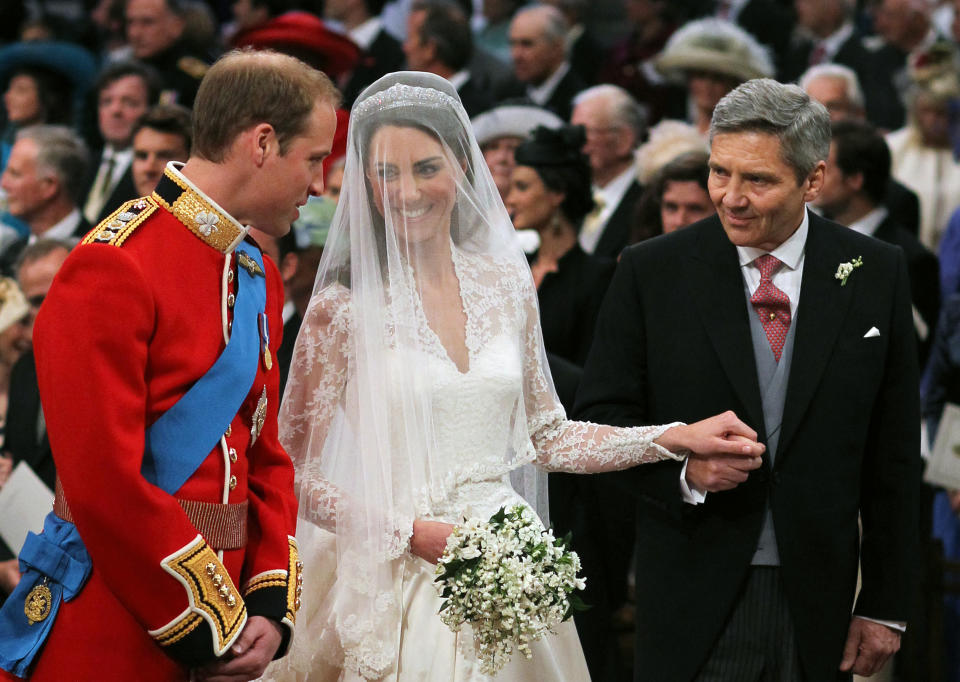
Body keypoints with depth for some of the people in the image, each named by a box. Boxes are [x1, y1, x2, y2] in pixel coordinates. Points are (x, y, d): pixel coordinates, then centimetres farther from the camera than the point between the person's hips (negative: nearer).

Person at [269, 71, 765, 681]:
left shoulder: (506, 285, 5)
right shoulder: (343, 307, -9)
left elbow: (544, 436, 13)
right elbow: (294, 474, -7)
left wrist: (677, 438, 7)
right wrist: (408, 533, -16)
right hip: (402, 585, -4)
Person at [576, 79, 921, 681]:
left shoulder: (877, 274, 2)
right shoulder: (652, 271, -1)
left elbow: (894, 456, 4)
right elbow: (602, 415, 1)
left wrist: (886, 606, 3)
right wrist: (683, 470, -18)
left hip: (818, 605, 1)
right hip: (693, 602, -1)